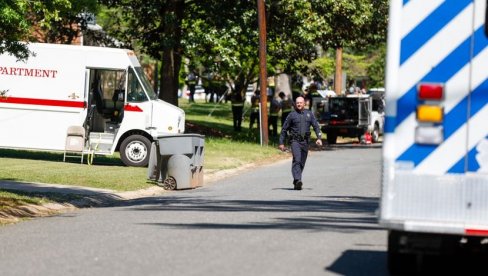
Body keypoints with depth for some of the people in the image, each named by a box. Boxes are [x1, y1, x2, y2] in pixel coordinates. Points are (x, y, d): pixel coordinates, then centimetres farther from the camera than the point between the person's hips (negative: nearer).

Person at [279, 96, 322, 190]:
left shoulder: (309, 114, 10)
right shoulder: (292, 115, 4)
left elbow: (316, 126, 7)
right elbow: (284, 129, 8)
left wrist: (319, 138, -9)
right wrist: (281, 143, 4)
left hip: (305, 142, 3)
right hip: (295, 141, -3)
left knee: (302, 163, 7)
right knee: (297, 160, -20)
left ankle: (296, 182, 19)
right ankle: (297, 180, -31)